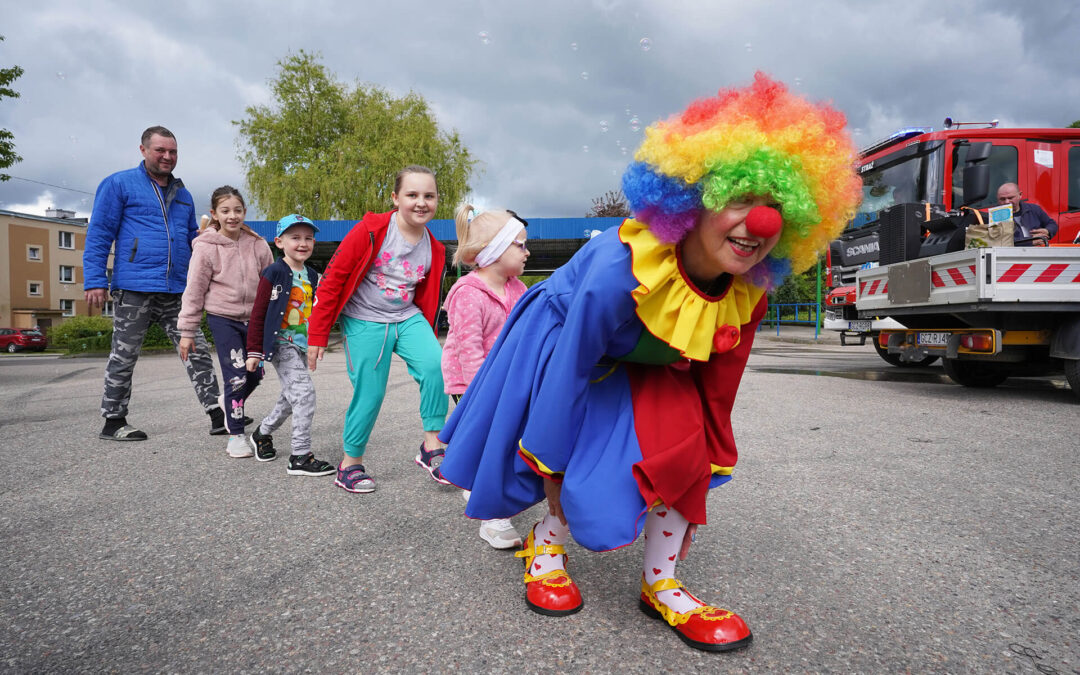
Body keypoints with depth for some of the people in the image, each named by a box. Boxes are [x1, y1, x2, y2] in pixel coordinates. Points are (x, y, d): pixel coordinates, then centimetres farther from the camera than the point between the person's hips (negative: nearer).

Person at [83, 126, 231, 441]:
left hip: (177, 291, 5)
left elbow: (192, 239, 27)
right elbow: (99, 234, -3)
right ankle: (113, 421, 18)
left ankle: (216, 416, 0)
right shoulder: (119, 184, 2)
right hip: (133, 288, -4)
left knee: (197, 351, -1)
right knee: (124, 356, 5)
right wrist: (95, 280, -11)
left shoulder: (183, 194, 19)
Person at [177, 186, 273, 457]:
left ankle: (229, 402, 43)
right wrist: (187, 331, -4)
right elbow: (194, 291, -4)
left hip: (253, 318, 4)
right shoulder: (206, 247, -8)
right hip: (222, 319, -4)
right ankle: (236, 435, 8)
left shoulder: (258, 245, 0)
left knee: (255, 374, 10)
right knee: (236, 376, -8)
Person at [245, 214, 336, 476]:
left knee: (290, 398, 18)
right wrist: (254, 351, -9)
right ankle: (301, 457, -11)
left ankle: (262, 433, 43)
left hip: (302, 346, 8)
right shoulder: (274, 273, -9)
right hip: (281, 344, -8)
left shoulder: (313, 277, 10)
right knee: (304, 392, -17)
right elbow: (258, 314, -8)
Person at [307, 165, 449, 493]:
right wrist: (317, 336, -9)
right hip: (365, 323, -4)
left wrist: (426, 338, 20)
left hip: (408, 318, 4)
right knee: (369, 395, -2)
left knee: (435, 365, -21)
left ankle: (431, 447, -7)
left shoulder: (434, 249, 1)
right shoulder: (370, 231, -14)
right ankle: (350, 464, 21)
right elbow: (332, 280, -10)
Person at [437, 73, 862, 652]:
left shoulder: (746, 293, -21)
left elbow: (715, 388, -8)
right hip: (563, 343, -4)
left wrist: (705, 463, -3)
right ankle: (545, 543, 23)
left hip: (643, 368, 5)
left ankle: (660, 586, 2)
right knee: (579, 463, -11)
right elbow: (570, 371, -30)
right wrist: (551, 466, -19)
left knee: (683, 444, -15)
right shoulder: (620, 270, -40)